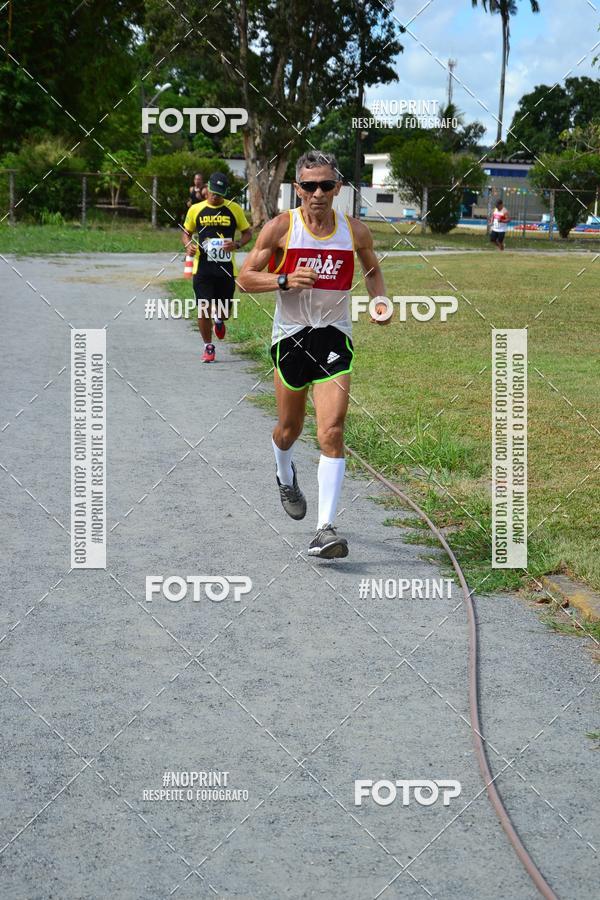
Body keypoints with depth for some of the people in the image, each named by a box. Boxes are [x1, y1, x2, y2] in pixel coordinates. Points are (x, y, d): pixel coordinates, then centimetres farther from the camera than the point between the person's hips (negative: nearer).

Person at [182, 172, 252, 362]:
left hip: (226, 268, 0)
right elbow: (186, 232, 15)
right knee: (203, 309, -6)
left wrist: (237, 244, -11)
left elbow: (248, 232, 9)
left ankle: (219, 320, 45)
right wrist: (188, 245, -7)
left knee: (225, 312, 6)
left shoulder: (234, 209, 2)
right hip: (202, 267, 0)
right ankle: (208, 346, 13)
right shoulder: (195, 209, 3)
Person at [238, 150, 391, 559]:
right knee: (290, 428, 16)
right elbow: (245, 277, -4)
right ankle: (285, 477, 52)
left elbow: (372, 268, 20)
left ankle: (326, 528, -15)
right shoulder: (281, 227, -7)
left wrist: (380, 300, 0)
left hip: (334, 337, 0)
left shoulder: (355, 231, 0)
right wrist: (285, 280, -21)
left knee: (332, 432, -14)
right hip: (290, 336, 0)